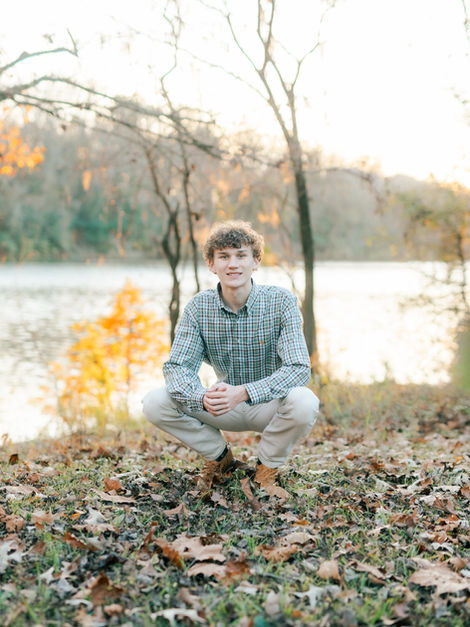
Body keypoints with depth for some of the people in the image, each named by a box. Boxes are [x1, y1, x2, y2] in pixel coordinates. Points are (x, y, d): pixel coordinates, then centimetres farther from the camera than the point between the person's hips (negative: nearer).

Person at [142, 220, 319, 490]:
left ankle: (269, 464, -3)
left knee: (304, 402, -36)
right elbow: (177, 366, -13)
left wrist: (243, 393, -41)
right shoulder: (199, 307, -9)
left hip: (269, 405, -2)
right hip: (224, 407, 2)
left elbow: (299, 369, -26)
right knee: (154, 403, -18)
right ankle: (220, 455, 6)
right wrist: (203, 398, -37)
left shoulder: (282, 302, -18)